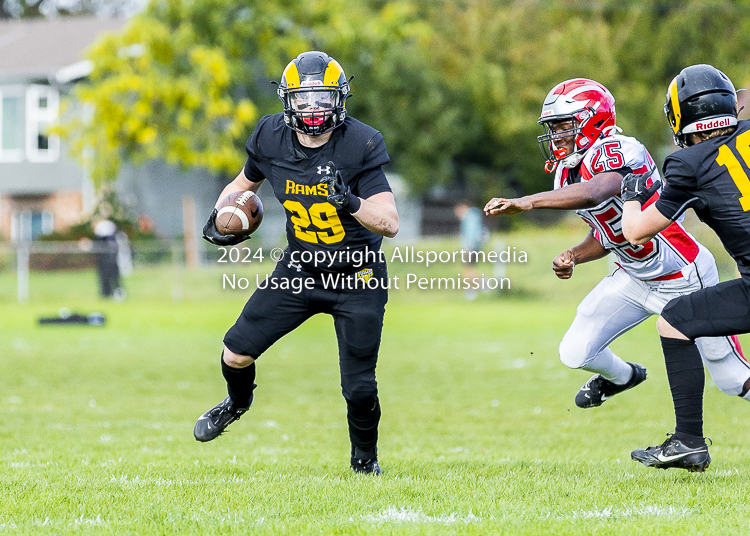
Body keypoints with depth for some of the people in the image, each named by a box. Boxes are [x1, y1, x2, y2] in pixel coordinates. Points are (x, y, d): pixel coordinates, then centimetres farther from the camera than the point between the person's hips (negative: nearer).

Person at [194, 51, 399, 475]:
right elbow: (245, 183, 14)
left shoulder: (359, 146, -21)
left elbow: (390, 224, -24)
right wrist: (220, 216, -5)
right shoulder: (272, 138, -8)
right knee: (237, 352, 0)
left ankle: (365, 458, 25)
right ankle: (239, 402, 37)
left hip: (357, 277, -4)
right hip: (299, 270, 4)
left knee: (359, 389, -6)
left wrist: (352, 204, -42)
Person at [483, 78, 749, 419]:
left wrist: (525, 202, -52)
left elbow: (594, 193, -49)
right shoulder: (568, 173, 1)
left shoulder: (615, 151, -27)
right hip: (635, 277, 8)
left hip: (682, 278, -8)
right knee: (576, 353, 1)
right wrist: (572, 257, -8)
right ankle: (623, 376, 34)